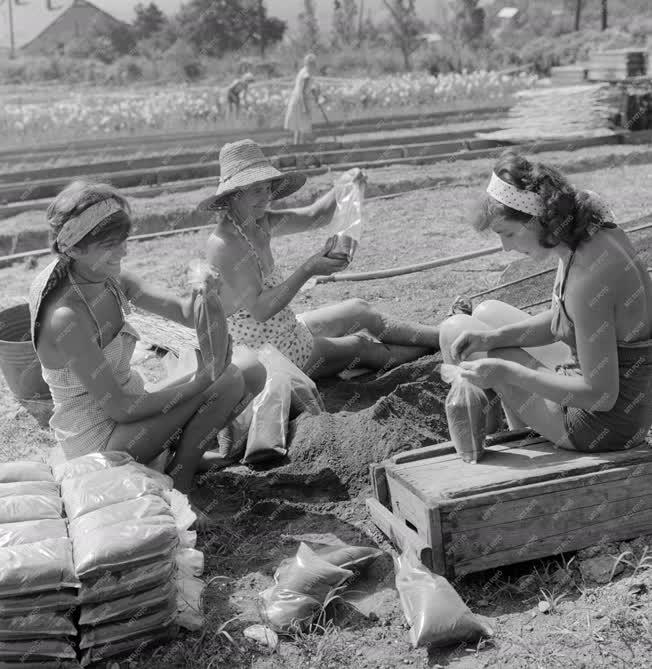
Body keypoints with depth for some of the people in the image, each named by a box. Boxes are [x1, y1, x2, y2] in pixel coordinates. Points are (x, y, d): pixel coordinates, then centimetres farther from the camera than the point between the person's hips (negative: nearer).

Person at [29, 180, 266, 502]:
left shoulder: (113, 280, -3)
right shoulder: (65, 318, -27)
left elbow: (186, 313, -8)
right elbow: (118, 408, -23)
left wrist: (207, 297, -31)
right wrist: (199, 383, -23)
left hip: (128, 406, 8)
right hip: (97, 442, -8)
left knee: (252, 370, -1)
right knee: (228, 381, -19)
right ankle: (178, 482, -4)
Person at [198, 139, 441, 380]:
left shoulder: (260, 223, -1)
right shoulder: (223, 245, -28)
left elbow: (314, 216, 6)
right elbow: (260, 310, -33)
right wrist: (308, 270, -37)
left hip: (287, 331, 9)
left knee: (360, 311, 13)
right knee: (360, 347, 4)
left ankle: (440, 336, 27)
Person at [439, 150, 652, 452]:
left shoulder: (587, 279, -32)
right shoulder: (596, 231, -4)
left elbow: (600, 396, -27)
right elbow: (557, 320, 8)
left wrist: (507, 373, -25)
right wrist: (492, 337, -4)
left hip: (603, 424, -9)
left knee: (454, 328, 1)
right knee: (487, 312, 23)